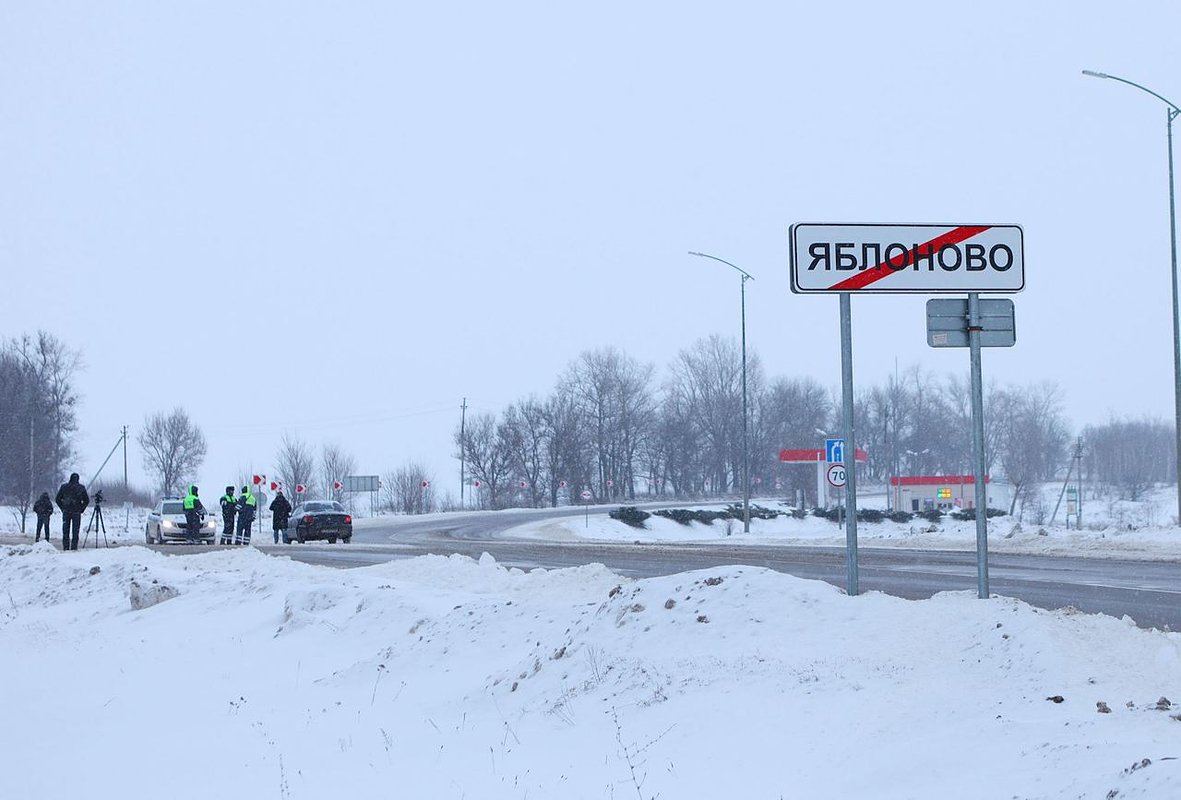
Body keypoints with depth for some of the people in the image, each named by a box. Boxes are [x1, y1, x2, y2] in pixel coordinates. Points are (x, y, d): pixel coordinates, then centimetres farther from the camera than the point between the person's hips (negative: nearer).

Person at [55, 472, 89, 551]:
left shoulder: (64, 487, 1)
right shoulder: (81, 488, -3)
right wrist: (81, 509, 7)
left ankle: (65, 548, 5)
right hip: (77, 512, -1)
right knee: (75, 532, 3)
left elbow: (57, 499, 4)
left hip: (66, 512, 1)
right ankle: (74, 548, -1)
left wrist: (63, 508, 9)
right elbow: (87, 500, -1)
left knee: (65, 531, 8)